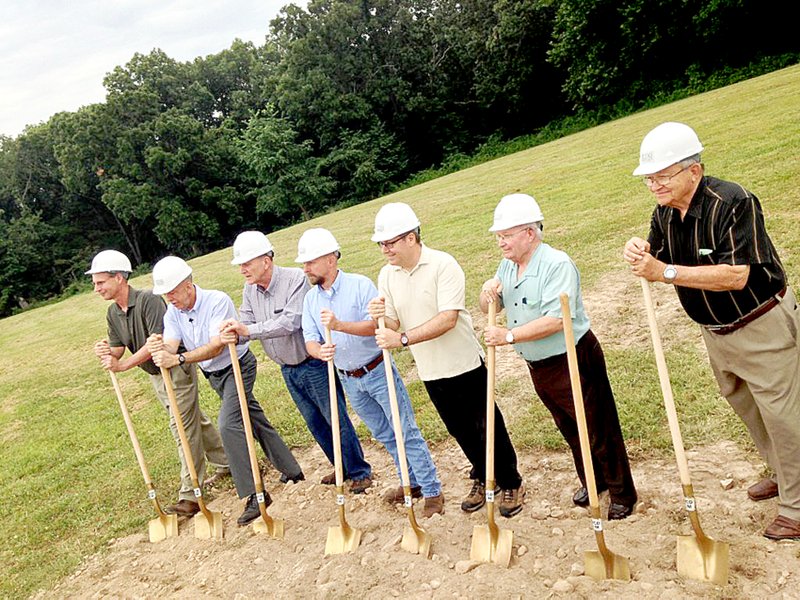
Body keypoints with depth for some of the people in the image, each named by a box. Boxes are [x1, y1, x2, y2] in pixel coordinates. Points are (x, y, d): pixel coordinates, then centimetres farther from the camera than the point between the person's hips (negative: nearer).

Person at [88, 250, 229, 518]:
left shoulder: (148, 300, -23)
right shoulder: (112, 312, 3)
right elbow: (118, 348, 3)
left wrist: (123, 365, -33)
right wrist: (107, 352, -21)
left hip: (177, 370, -9)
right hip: (155, 376, 9)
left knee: (183, 428, -5)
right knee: (195, 421, 19)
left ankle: (190, 495, 2)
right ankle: (226, 462, 35)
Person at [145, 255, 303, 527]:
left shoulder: (218, 301, -27)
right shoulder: (172, 313, -6)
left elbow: (216, 346, -36)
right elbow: (171, 347, -19)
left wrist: (178, 359, -48)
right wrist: (160, 348, -43)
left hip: (237, 367, -7)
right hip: (213, 374, 7)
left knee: (229, 424, -22)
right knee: (254, 421, 16)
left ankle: (254, 494, -16)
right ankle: (291, 469, 32)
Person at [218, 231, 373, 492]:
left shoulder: (295, 279, -22)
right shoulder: (250, 291, 0)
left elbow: (291, 322, -32)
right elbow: (246, 329, 0)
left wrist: (249, 329, -35)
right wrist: (233, 333, -23)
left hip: (314, 364, -7)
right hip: (288, 370, 7)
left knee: (337, 420, 2)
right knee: (315, 423, 18)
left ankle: (360, 472, 18)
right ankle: (343, 468, 35)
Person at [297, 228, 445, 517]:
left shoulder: (360, 285, -16)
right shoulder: (310, 299, 1)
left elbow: (378, 324, -25)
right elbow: (310, 340, -3)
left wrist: (340, 325, -38)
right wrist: (319, 351, -27)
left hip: (378, 372, -6)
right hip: (349, 380, 6)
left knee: (406, 432, 0)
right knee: (384, 435, 18)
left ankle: (432, 492, 10)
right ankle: (413, 482, 34)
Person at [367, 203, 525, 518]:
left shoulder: (443, 265, -20)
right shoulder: (386, 275, -1)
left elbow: (447, 319, -27)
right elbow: (394, 326, 1)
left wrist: (403, 339, -33)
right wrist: (381, 316, -22)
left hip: (465, 365, -5)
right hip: (430, 372, 5)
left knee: (488, 427, 7)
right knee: (461, 431, 18)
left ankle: (511, 484, 28)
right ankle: (482, 479, 40)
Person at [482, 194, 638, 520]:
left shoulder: (557, 264, -22)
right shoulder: (507, 266, 4)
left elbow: (556, 320, -30)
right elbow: (489, 310, 11)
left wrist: (510, 336, -28)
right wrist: (488, 292, -12)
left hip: (573, 360, -8)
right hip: (538, 367, 8)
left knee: (599, 429, 6)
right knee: (570, 430, 22)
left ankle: (622, 494, 23)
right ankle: (591, 481, 42)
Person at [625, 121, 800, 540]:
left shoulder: (732, 203, -27)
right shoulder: (664, 213, -3)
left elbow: (736, 275, -34)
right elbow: (661, 266, 3)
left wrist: (665, 272, -36)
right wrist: (642, 255, -20)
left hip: (762, 326, -8)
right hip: (715, 331, 8)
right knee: (744, 406, 22)